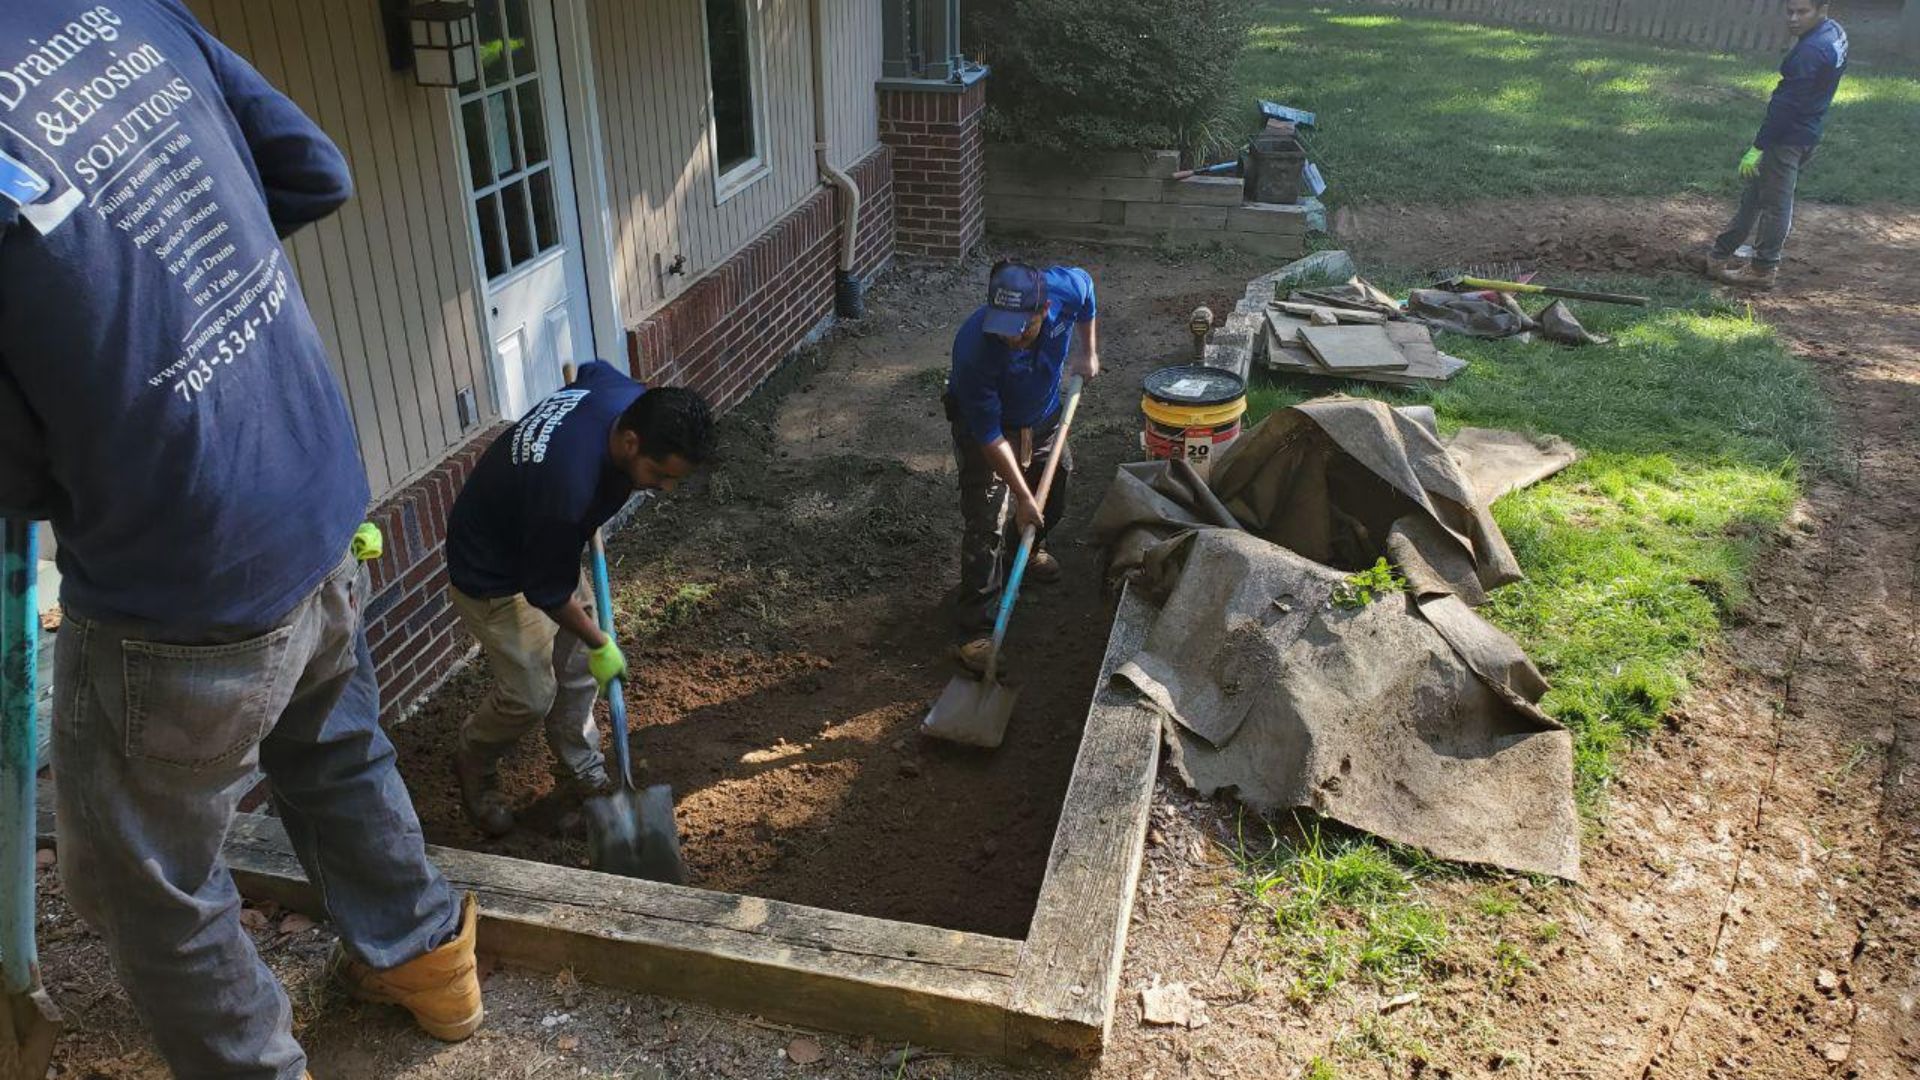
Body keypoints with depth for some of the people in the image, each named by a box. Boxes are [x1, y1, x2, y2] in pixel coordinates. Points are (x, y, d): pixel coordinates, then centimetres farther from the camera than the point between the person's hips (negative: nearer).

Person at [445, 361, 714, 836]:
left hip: (539, 543, 8)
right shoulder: (568, 488, -44)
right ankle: (474, 768, 30)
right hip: (491, 573, -8)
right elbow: (548, 593, -27)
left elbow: (591, 370, 6)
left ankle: (581, 773, 33)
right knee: (531, 695, 0)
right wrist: (600, 644, -11)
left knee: (577, 662, 13)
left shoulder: (631, 398, -22)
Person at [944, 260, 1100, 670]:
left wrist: (1089, 353, 2)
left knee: (1052, 496, 24)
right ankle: (977, 628, 0)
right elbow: (990, 436, -32)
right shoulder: (974, 347, -42)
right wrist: (1022, 496, -28)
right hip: (983, 424, -5)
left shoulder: (1067, 287, -31)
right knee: (986, 524, -11)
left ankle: (1026, 548, 55)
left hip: (1043, 416, 5)